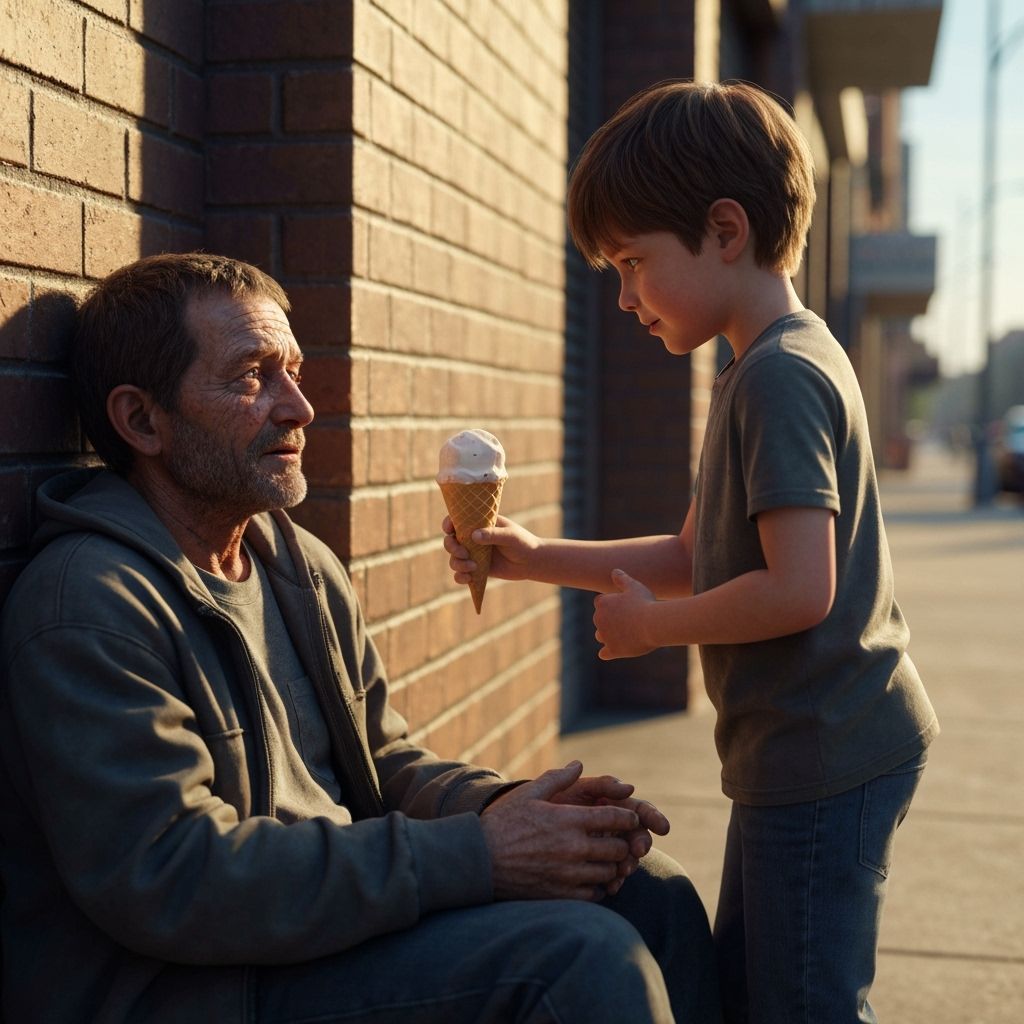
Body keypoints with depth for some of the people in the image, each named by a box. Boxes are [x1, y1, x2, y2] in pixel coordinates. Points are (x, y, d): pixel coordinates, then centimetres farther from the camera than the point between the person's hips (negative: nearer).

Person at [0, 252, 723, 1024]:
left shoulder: (302, 564, 12)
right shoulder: (87, 606, -17)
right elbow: (166, 874, -25)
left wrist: (505, 808, -9)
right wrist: (475, 857, -25)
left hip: (343, 916, 9)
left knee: (654, 894, 0)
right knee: (587, 955, -23)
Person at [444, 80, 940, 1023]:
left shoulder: (778, 377, -19)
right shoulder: (770, 369, 13)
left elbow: (797, 590, -27)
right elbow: (696, 557, 17)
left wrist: (654, 624, -12)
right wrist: (537, 559, 9)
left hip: (827, 760, -10)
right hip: (796, 756, 10)